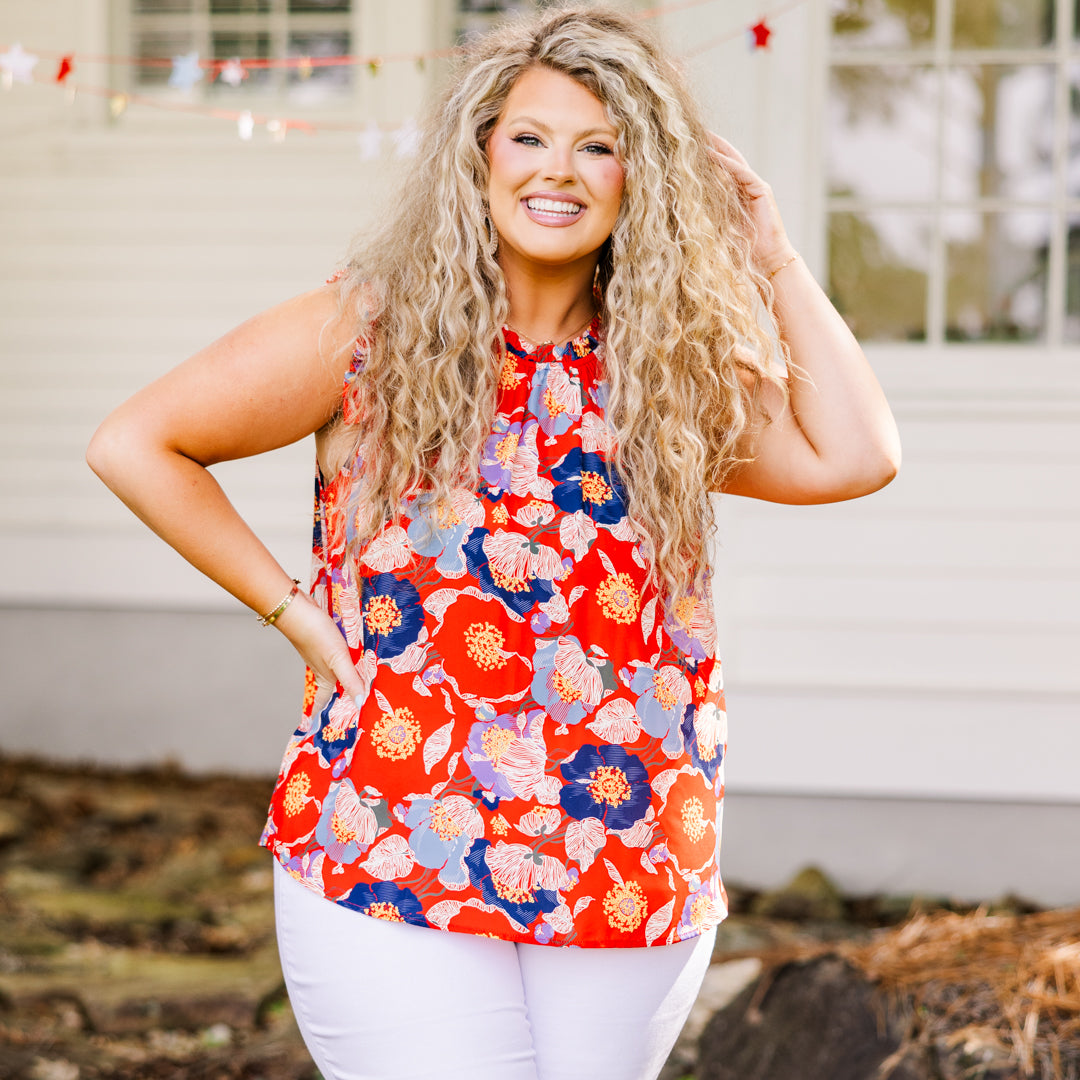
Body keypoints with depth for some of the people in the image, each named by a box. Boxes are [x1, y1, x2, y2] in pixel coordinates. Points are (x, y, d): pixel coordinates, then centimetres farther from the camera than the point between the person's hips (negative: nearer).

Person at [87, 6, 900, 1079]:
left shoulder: (674, 373, 8)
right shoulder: (367, 330, -1)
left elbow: (854, 457, -6)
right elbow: (133, 445, -1)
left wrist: (774, 259, 1)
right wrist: (292, 610, -5)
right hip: (389, 865, -3)